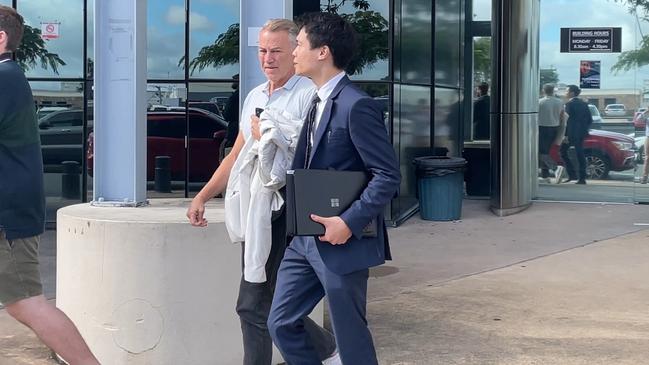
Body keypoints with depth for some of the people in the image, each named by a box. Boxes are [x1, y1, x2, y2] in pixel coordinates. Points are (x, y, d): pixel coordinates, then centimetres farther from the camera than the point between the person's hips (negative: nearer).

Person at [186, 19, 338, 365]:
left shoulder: (309, 95, -9)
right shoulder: (254, 97, 17)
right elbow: (236, 156, 21)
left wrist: (270, 138, -14)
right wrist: (202, 196, 16)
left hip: (289, 213, -8)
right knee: (253, 305, 10)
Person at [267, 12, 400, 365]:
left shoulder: (356, 105, -16)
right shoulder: (318, 101, 13)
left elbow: (388, 175, -19)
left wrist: (349, 223, -23)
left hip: (341, 241, -9)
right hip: (306, 238, 9)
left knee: (350, 336, 4)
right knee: (281, 324, 11)